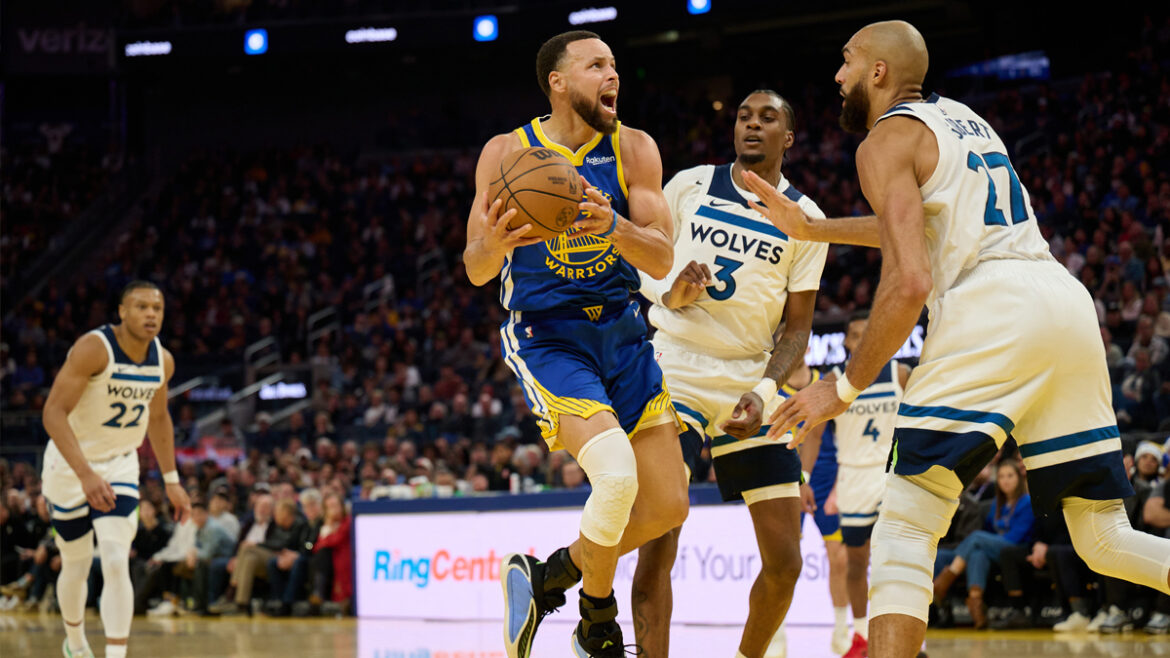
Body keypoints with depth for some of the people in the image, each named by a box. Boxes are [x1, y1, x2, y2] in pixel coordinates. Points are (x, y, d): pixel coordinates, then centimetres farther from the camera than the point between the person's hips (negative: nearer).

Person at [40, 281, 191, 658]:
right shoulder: (93, 349, -25)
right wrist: (86, 474, -39)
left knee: (116, 563, -15)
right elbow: (54, 411, -30)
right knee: (77, 567, 11)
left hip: (120, 466, 3)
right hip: (71, 465, -3)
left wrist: (171, 481, 13)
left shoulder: (163, 361, -5)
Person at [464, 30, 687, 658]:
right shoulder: (507, 152, -6)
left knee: (668, 507, 2)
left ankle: (545, 576, 24)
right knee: (616, 472, -26)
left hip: (620, 330, 5)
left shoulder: (633, 150, -1)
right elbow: (476, 271, -4)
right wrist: (492, 243, -28)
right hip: (544, 334, -5)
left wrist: (614, 225, -29)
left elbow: (662, 259, -8)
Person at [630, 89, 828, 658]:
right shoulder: (690, 186, 3)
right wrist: (671, 292, -14)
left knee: (784, 562, 0)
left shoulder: (805, 220, 3)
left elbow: (797, 328, 2)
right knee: (658, 540, -18)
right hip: (676, 372, -2)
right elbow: (642, 265, 9)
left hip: (753, 382, 2)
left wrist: (763, 392, -15)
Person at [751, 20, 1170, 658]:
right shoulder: (959, 116, 28)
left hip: (991, 305, -8)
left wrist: (845, 386, -2)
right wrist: (808, 229, 46)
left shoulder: (887, 138, 3)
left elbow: (910, 281, -9)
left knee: (904, 527, -6)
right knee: (1104, 540, 10)